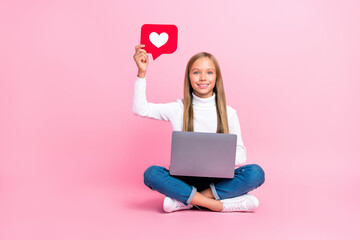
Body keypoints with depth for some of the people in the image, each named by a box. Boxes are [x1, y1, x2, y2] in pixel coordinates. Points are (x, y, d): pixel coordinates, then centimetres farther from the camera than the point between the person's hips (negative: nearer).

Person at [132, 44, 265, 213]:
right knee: (151, 174, -28)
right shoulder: (178, 109, 4)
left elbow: (240, 154, 3)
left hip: (218, 179, 1)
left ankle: (184, 200, -24)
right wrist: (142, 73, -10)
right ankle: (217, 204, -27)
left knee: (256, 173, -26)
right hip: (185, 177, 0)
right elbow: (140, 109, -2)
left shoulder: (228, 113, 4)